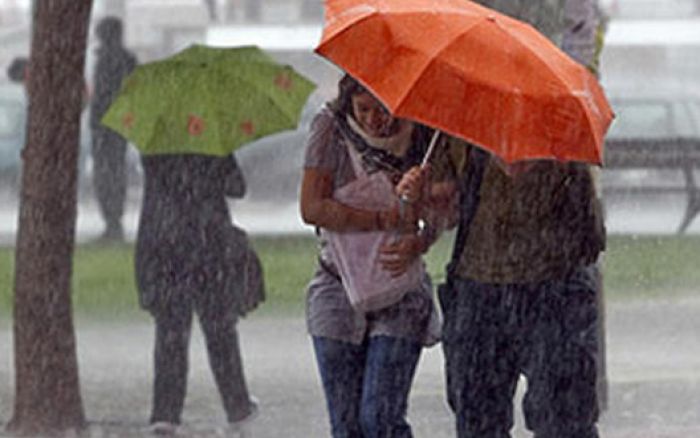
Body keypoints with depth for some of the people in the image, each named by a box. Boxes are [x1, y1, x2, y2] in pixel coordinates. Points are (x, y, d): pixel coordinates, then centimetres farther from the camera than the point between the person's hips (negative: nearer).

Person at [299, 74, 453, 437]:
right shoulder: (331, 128, -6)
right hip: (338, 289, 1)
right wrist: (384, 220, -18)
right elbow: (312, 208, -13)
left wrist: (418, 243, -23)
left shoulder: (418, 136, -5)